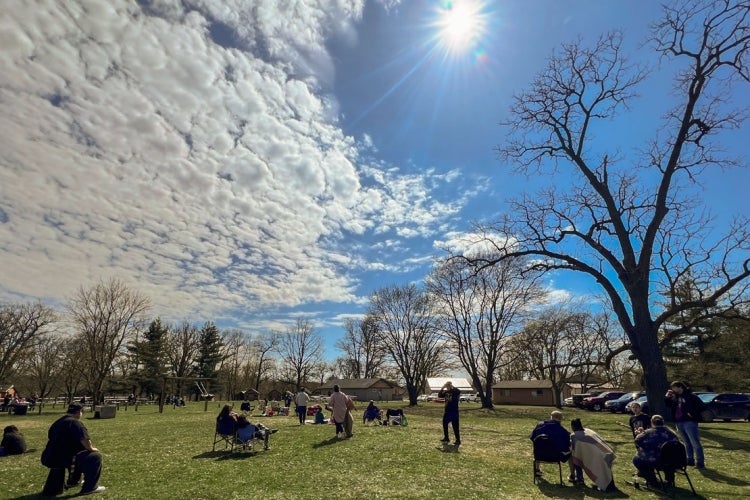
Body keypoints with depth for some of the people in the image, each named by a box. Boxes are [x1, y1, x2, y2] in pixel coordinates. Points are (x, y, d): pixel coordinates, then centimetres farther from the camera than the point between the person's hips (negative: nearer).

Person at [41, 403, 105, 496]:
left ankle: (51, 489, 47)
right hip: (63, 459, -9)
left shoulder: (57, 422, 17)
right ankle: (89, 487, 2)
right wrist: (91, 448, 0)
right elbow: (85, 440, -21)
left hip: (47, 460, 9)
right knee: (95, 456, 0)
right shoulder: (76, 423, -11)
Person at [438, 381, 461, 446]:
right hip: (446, 411, 7)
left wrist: (452, 386, -25)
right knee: (445, 424, 13)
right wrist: (442, 388, -5)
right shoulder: (446, 392, 8)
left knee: (455, 426, -4)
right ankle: (446, 438, 27)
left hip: (454, 411, -7)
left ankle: (458, 440, 4)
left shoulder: (455, 391, -11)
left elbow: (458, 392, -33)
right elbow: (439, 395, 4)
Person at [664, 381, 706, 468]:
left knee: (695, 443, -5)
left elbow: (702, 406, -12)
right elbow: (668, 405, 20)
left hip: (689, 422, -7)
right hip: (679, 422, 7)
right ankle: (690, 460, 23)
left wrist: (692, 413, -15)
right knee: (687, 443, 15)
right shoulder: (675, 397, 12)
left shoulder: (691, 396, -8)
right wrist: (667, 397, 4)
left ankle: (700, 463, -1)